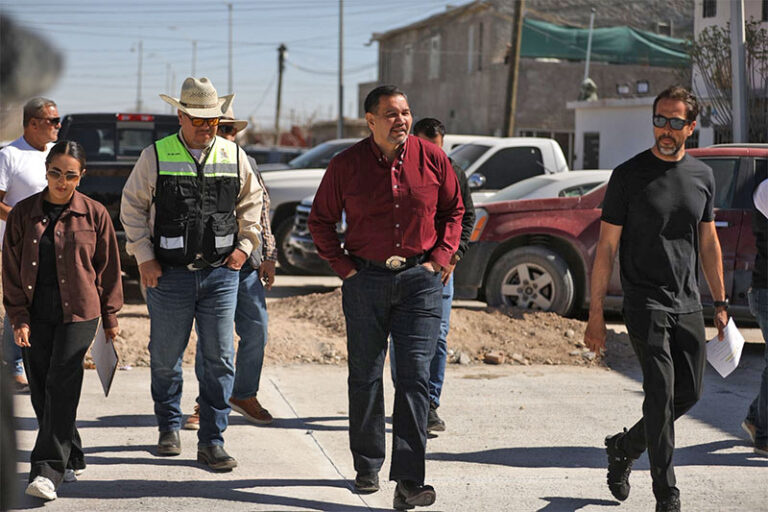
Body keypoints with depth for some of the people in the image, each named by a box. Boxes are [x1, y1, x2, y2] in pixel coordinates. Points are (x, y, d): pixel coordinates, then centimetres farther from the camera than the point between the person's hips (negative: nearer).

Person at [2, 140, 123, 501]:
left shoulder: (94, 214, 0)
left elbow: (108, 267, 7)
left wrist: (110, 317, 8)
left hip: (78, 312, -3)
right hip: (35, 315, 3)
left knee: (61, 387, -11)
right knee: (40, 392, 5)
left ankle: (47, 471, -12)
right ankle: (72, 461, 21)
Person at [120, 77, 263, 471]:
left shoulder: (234, 156, 5)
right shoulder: (155, 156, -1)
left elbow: (252, 202, 18)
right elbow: (132, 206, 4)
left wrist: (245, 244, 7)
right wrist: (144, 257, -2)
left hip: (221, 273, 1)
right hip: (169, 275, -1)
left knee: (220, 359, -1)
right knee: (165, 357, 9)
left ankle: (212, 442, 6)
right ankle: (169, 427, 29)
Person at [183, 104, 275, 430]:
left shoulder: (247, 164, 14)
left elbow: (262, 213, 17)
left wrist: (268, 256, 12)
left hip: (247, 262, 4)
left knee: (256, 330, 4)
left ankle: (244, 394, 22)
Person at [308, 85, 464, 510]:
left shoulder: (432, 159, 0)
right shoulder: (346, 165, -2)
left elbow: (453, 210, 12)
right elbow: (320, 220, 8)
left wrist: (440, 258, 2)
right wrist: (343, 266, 0)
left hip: (419, 280, 0)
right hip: (366, 280, 0)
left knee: (415, 376, -8)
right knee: (365, 378, 9)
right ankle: (367, 468, 25)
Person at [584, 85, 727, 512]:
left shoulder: (703, 176, 9)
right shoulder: (629, 175, -5)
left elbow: (709, 243, 17)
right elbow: (607, 247, -4)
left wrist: (721, 303, 14)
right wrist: (596, 313, -7)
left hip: (688, 305, 5)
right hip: (645, 303, -5)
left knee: (689, 394, 9)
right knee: (661, 393, -11)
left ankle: (625, 448, 31)